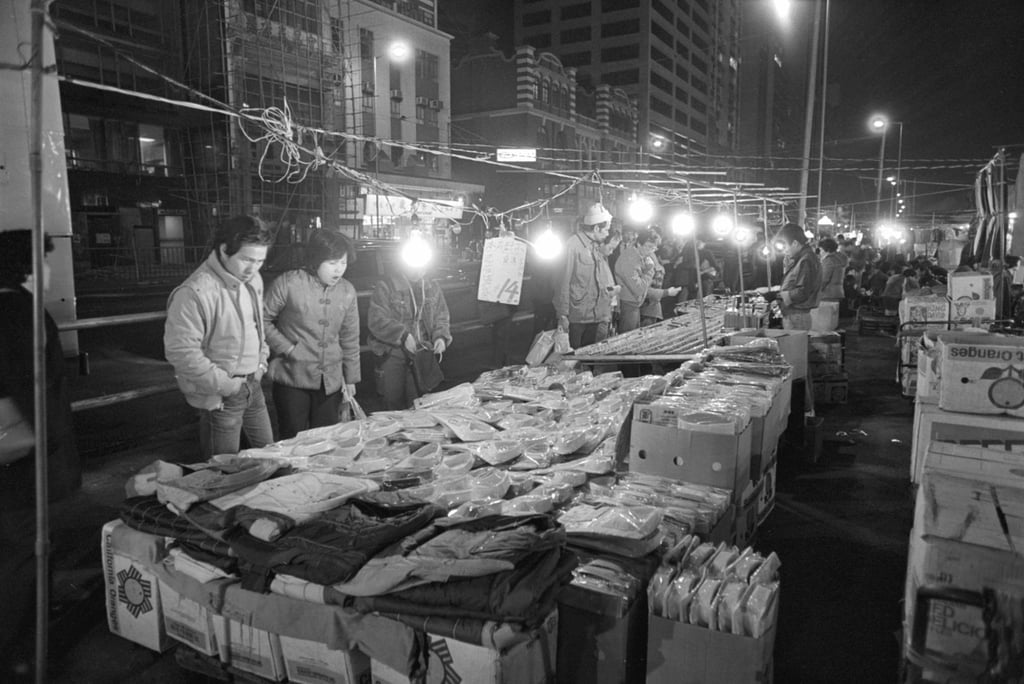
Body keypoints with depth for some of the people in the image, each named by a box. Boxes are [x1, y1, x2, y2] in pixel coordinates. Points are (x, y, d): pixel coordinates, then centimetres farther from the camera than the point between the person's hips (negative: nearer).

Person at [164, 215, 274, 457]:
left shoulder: (252, 280, 3)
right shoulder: (195, 293, -24)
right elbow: (181, 351, -24)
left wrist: (261, 360, 9)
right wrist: (223, 383, -20)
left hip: (252, 384, 8)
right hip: (220, 397, -8)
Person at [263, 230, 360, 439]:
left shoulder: (347, 291, 3)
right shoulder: (288, 283, -11)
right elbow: (263, 320, -4)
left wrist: (351, 379, 13)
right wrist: (286, 347, -13)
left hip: (331, 383, 4)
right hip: (292, 380, -4)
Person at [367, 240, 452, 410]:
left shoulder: (433, 288, 10)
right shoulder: (386, 287, -6)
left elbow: (442, 319, 13)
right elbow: (376, 320, -13)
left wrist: (441, 337, -8)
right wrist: (403, 335, -23)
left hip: (423, 354, 4)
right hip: (392, 354, -3)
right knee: (394, 402, 3)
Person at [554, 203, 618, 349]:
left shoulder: (599, 246, 15)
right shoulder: (573, 245, -12)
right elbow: (564, 282, -14)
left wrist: (611, 287, 10)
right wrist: (562, 315, -14)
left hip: (599, 317, 8)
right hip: (577, 318, -8)